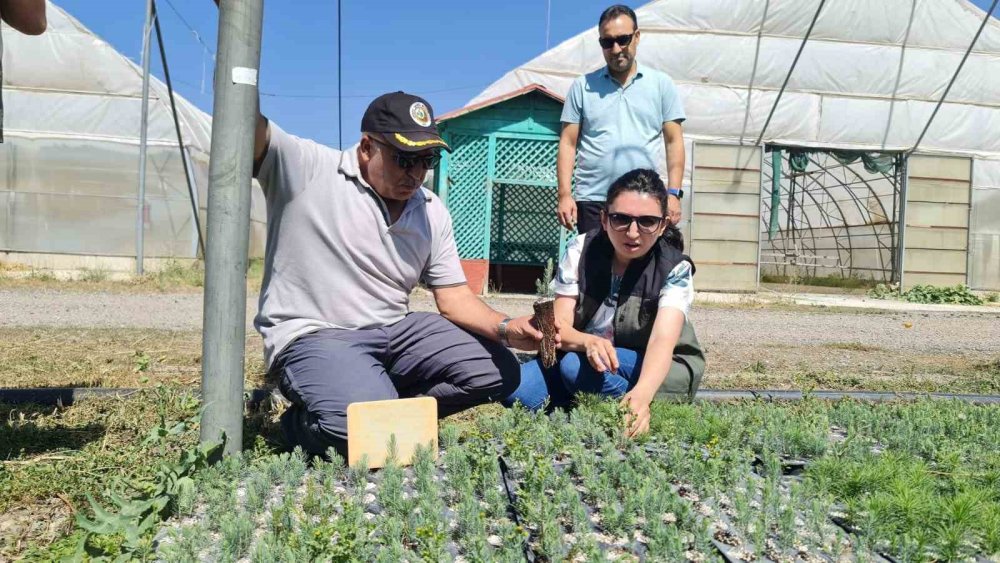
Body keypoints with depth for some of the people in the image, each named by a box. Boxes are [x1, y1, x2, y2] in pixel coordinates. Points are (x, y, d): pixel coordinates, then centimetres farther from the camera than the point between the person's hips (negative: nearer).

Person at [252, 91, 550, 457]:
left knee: (499, 372, -3)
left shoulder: (432, 212, 6)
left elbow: (453, 297, 5)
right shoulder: (307, 170, -8)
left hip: (396, 331, 6)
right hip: (315, 336, -6)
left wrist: (506, 329, -12)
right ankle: (305, 423, 3)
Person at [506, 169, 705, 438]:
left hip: (658, 370, -3)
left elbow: (663, 341, -34)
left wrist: (641, 394, -56)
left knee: (577, 365, -33)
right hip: (583, 355, 3)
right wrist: (589, 342, -43)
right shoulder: (580, 251, -12)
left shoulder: (675, 269, -19)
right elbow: (559, 327, -17)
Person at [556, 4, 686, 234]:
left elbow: (674, 142, 6)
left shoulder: (662, 84, 8)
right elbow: (568, 143, 5)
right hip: (592, 200, 0)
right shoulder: (582, 86, 7)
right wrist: (565, 194, -5)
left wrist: (673, 193, -4)